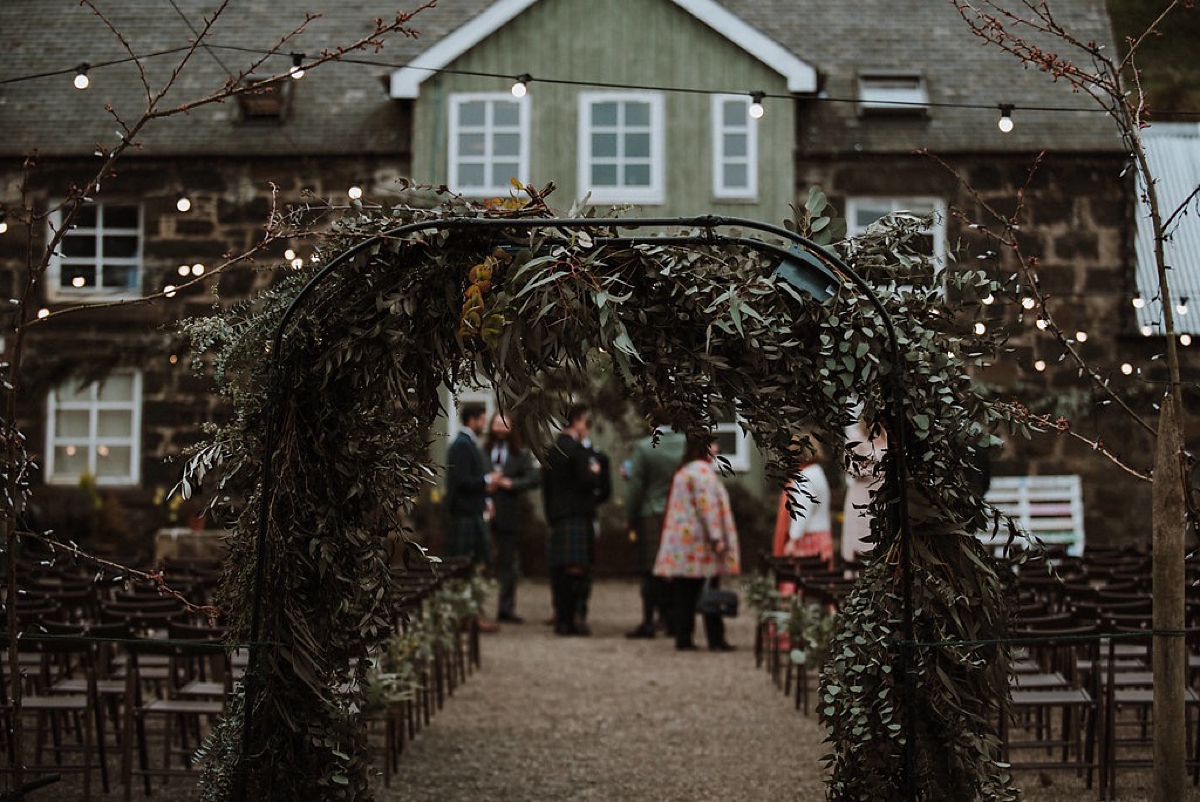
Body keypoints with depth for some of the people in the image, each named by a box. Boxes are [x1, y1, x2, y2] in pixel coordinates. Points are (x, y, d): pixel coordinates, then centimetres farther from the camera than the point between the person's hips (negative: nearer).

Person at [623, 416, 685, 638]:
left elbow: (635, 488, -7)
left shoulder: (643, 447, -9)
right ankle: (672, 619, 12)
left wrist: (631, 522, 0)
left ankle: (648, 622, 2)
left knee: (650, 573, 2)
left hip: (651, 518, -3)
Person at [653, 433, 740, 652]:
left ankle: (683, 638, 6)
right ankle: (715, 638, -1)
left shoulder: (683, 470, 18)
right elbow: (707, 505, -18)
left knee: (684, 593, 7)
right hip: (700, 541, -9)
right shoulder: (702, 470, -12)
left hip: (680, 538, 9)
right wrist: (716, 537, -18)